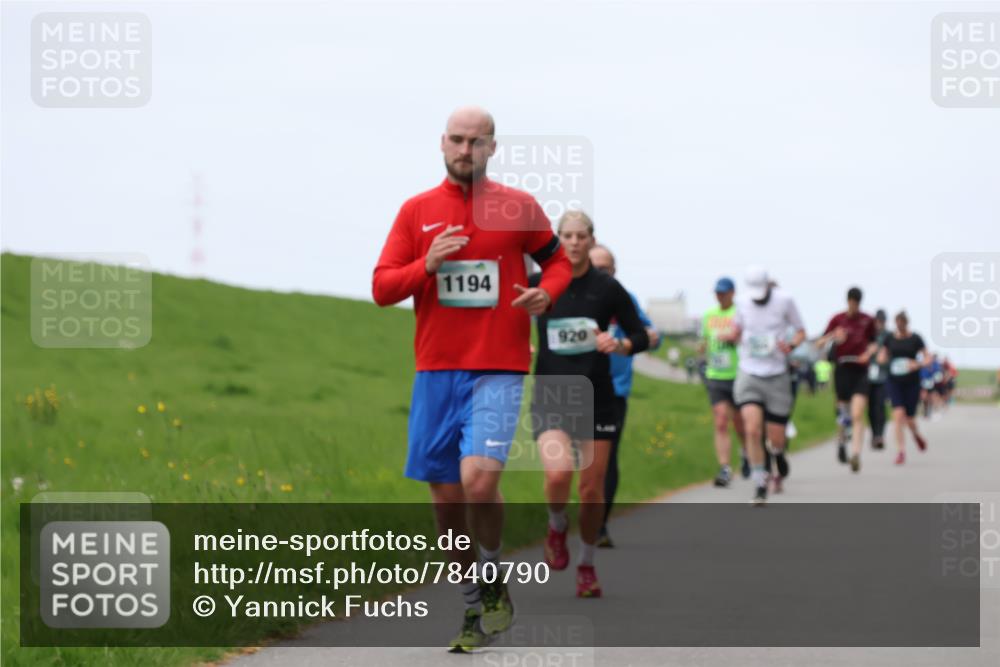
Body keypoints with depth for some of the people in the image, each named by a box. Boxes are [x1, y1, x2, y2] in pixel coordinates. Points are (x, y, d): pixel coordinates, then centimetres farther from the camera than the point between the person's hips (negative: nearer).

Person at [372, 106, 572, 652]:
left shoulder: (518, 207, 4)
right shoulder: (417, 211, 7)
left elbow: (558, 260, 17)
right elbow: (381, 289, 5)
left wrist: (545, 293, -4)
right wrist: (427, 264, -13)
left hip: (498, 370, -3)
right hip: (436, 370, 3)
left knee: (479, 480, -21)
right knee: (447, 498, 5)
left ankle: (493, 580, 6)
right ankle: (473, 613, 20)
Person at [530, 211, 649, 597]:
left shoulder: (608, 289, -1)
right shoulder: (537, 284, -1)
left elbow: (641, 336, 5)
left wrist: (619, 345, -15)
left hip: (596, 397, 1)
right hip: (550, 397, -1)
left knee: (592, 489, 4)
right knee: (558, 474, -23)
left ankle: (587, 566, 25)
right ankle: (557, 528, 10)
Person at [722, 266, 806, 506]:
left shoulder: (784, 301, -5)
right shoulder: (743, 304, 3)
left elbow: (801, 332, 4)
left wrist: (790, 346, -18)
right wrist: (730, 336, -5)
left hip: (776, 377, -1)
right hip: (749, 376, 1)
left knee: (776, 439, 3)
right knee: (752, 430, -19)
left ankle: (778, 458, 42)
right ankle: (759, 483, -6)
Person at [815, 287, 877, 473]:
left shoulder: (867, 321, 4)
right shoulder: (837, 319, 1)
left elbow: (873, 342, 19)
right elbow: (819, 343, 0)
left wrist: (869, 353, -2)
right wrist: (833, 336, -19)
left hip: (860, 370, 0)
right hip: (842, 370, 0)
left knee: (857, 416, -13)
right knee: (845, 414, 10)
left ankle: (856, 455, -20)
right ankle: (842, 442, 39)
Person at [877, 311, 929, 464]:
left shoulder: (915, 339, -3)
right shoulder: (890, 338, 4)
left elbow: (928, 358, -3)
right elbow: (882, 356, 16)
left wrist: (918, 364, -23)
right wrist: (883, 358, -9)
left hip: (912, 382, -1)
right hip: (894, 381, 1)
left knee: (909, 418, 5)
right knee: (898, 413, -15)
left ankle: (916, 434, 41)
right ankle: (901, 450, -12)